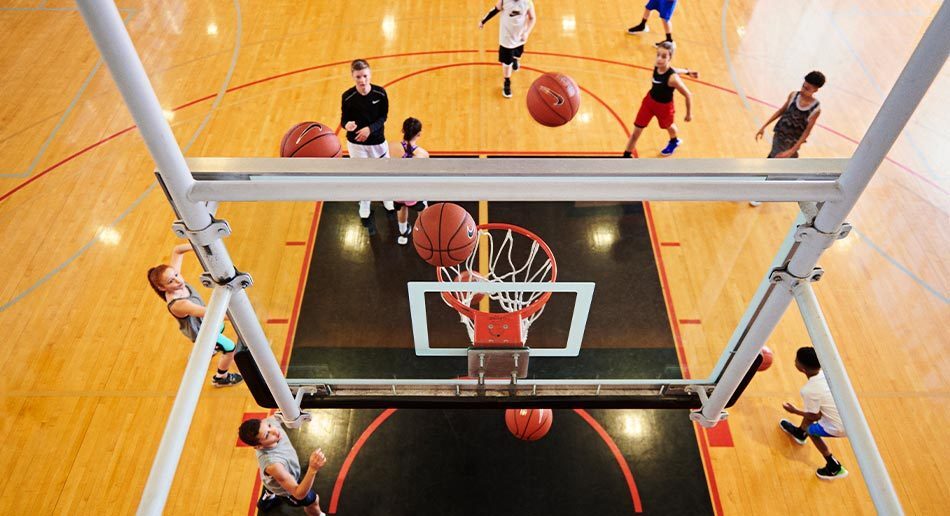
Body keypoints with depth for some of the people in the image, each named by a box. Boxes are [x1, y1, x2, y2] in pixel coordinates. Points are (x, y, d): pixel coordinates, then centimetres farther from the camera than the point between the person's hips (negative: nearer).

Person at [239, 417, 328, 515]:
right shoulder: (272, 463, -52)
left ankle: (269, 496, 73)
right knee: (313, 501, 23)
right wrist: (313, 469, -62)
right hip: (285, 488, -6)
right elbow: (299, 494, -46)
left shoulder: (270, 421, -35)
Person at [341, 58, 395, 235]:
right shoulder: (348, 96, -18)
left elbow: (383, 116, -7)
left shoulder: (380, 93, -16)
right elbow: (344, 119, -11)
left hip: (377, 140, 1)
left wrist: (370, 128, -23)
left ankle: (387, 202, 49)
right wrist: (347, 125, -35)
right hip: (356, 143, -1)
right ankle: (365, 212, 35)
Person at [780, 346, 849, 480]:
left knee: (810, 429, 21)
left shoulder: (809, 390, -26)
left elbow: (815, 416, -11)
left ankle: (834, 468, 29)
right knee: (811, 407, 24)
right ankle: (799, 433, 52)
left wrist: (795, 411, 3)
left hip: (841, 426, -6)